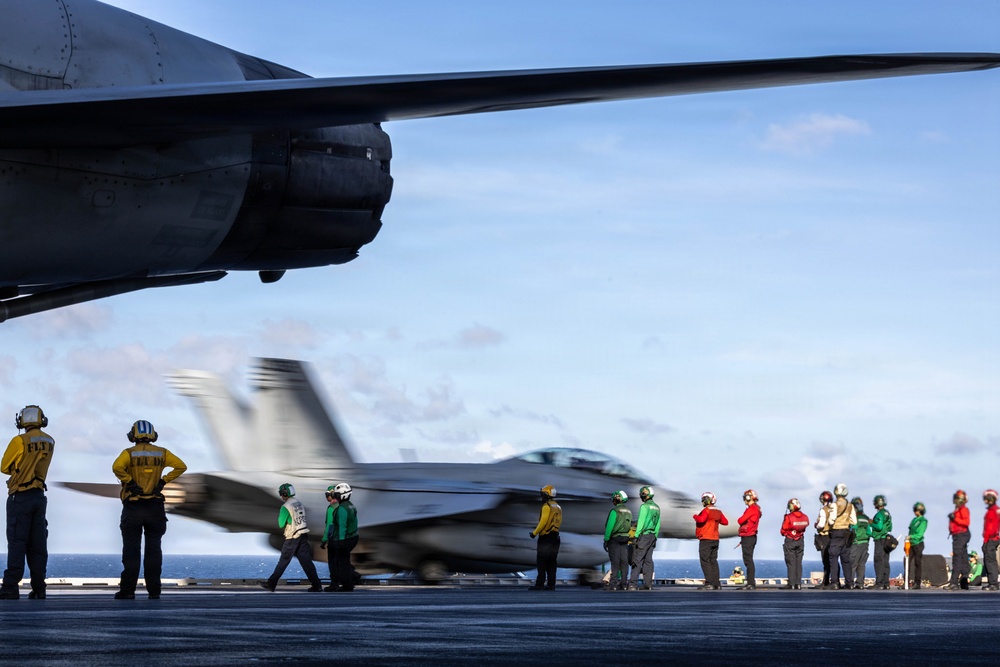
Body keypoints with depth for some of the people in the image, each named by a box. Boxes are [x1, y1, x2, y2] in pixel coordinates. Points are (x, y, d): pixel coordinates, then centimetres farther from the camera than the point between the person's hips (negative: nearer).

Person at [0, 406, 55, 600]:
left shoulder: (19, 441, -14)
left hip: (20, 497, -5)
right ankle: (38, 588, 6)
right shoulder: (50, 442, 4)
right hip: (39, 496, 5)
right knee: (38, 544, 7)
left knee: (17, 543, -5)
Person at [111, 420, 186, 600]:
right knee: (153, 549, 7)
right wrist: (164, 480, 2)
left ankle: (128, 590, -1)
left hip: (133, 507, -2)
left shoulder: (129, 453, -4)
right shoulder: (162, 453, 6)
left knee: (131, 549, 1)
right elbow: (181, 466, 1)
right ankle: (154, 590, 3)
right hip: (155, 508, 2)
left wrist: (129, 482, -10)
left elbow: (117, 467, -22)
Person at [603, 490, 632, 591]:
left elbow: (609, 527, -15)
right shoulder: (628, 512, 9)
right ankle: (623, 584, 5)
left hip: (614, 539, -6)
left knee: (615, 562, -6)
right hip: (625, 539, 6)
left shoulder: (614, 511, -13)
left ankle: (613, 585, -8)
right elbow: (629, 526, 11)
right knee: (624, 562, 5)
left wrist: (606, 540, -10)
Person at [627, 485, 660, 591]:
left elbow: (641, 522, -16)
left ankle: (633, 584, -13)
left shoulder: (644, 506, -11)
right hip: (652, 536, 8)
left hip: (644, 535, -8)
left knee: (637, 560, -8)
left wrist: (636, 536, -14)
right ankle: (648, 585, 7)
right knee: (648, 560, 9)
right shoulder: (656, 507, 13)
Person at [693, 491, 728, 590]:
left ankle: (709, 583, -15)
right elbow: (725, 522, 19)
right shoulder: (718, 512, 11)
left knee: (705, 561, -7)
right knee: (713, 561, 12)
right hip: (715, 539, 8)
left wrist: (695, 516, -7)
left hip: (706, 539, -8)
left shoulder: (707, 510, -12)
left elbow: (701, 519, -27)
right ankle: (716, 584, 11)